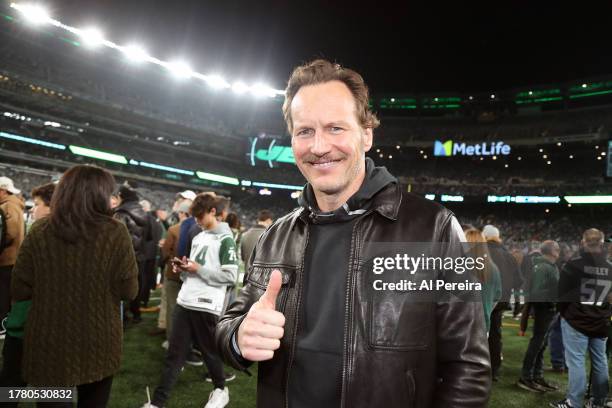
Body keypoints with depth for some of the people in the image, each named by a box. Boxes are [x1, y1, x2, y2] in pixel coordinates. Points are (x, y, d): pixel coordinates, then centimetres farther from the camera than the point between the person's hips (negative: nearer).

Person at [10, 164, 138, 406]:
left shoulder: (39, 232, -8)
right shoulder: (114, 232, -15)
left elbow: (19, 291, -2)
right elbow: (129, 291, -12)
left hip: (48, 343, 2)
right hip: (97, 343, -1)